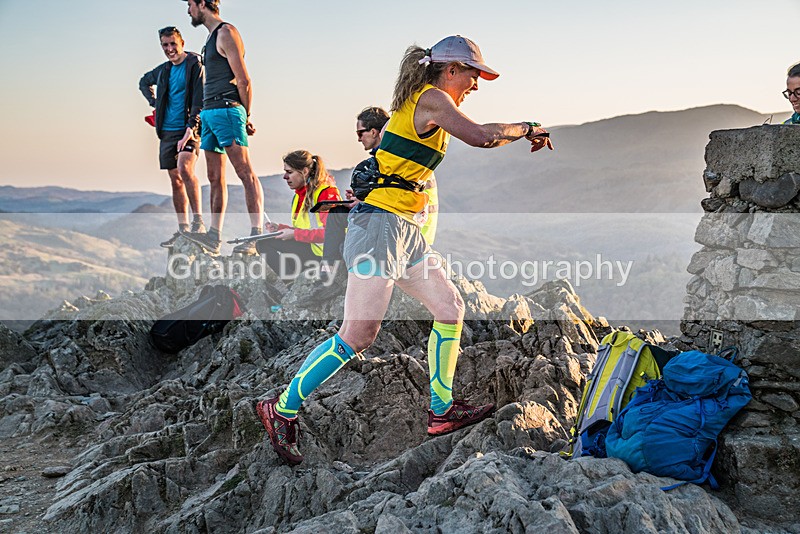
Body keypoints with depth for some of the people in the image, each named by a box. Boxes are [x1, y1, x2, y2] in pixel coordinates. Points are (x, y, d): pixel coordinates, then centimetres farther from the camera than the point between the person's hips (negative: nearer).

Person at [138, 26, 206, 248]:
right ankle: (183, 230, 10)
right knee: (176, 181, 6)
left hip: (187, 129, -7)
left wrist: (191, 129, -23)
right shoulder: (163, 69, 15)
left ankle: (198, 221, -26)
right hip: (167, 131, 7)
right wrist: (154, 102, 20)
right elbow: (144, 82, 36)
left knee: (184, 168, -28)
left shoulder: (195, 65, -5)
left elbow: (199, 101, -13)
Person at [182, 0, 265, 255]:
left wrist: (246, 117, -7)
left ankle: (256, 236, -16)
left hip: (226, 110, -10)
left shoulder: (226, 32, -6)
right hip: (209, 112, 10)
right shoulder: (212, 36, 23)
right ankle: (214, 237, 8)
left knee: (245, 172, -12)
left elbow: (243, 81, -11)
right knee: (215, 178, 7)